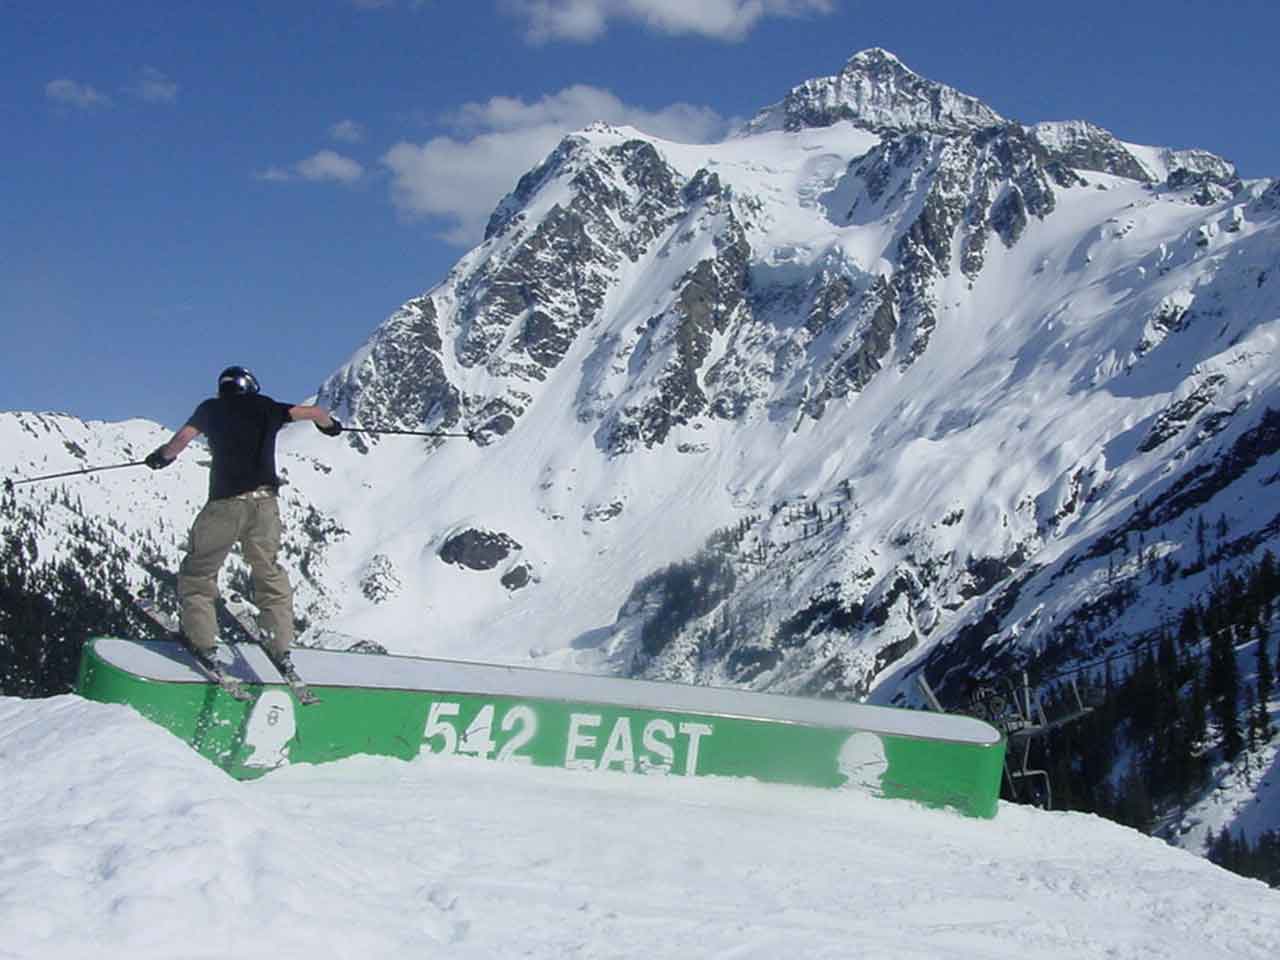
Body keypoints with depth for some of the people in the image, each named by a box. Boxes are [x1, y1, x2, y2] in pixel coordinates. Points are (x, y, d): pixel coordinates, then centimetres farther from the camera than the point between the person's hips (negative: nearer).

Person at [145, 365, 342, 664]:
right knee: (270, 574, 16)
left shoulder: (211, 408, 11)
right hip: (265, 502, 2)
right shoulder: (267, 408, 16)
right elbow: (315, 412, 21)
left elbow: (181, 439, 0)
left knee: (198, 572, 12)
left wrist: (162, 456, 19)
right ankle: (280, 645, 9)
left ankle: (203, 642, 5)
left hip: (225, 503, -2)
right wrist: (330, 425, 42)